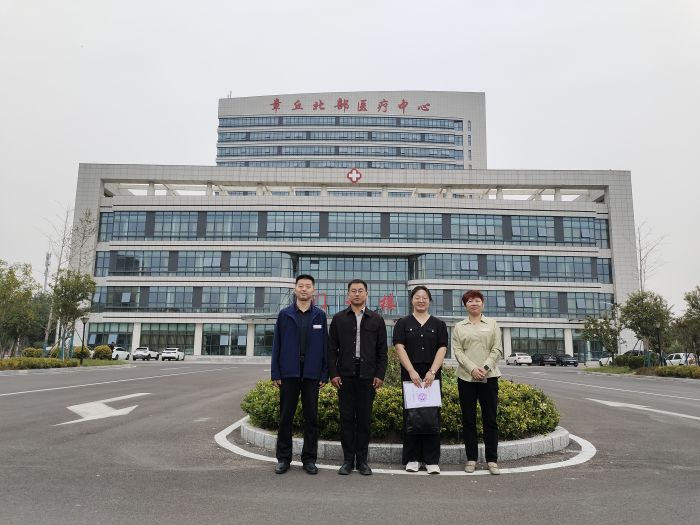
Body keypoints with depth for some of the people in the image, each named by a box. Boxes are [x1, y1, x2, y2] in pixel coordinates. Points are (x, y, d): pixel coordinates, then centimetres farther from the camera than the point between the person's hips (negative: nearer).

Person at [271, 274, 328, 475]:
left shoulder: (320, 315, 5)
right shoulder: (284, 314, 5)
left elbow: (325, 345, 4)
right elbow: (277, 344, 4)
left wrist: (324, 374, -2)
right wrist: (275, 373, -2)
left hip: (311, 374, 0)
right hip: (289, 373, 0)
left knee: (311, 417, 6)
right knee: (285, 416, 6)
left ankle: (309, 459, 18)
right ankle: (283, 458, 18)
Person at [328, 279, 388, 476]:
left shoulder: (376, 319, 8)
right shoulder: (339, 318, 7)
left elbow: (382, 350, 6)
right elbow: (332, 348, 5)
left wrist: (380, 375, -2)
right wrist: (333, 373, -3)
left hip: (368, 376, 0)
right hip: (345, 375, 0)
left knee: (364, 418, 5)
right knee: (346, 417, 3)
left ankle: (362, 460, 15)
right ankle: (348, 460, 13)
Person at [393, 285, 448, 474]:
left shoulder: (438, 324, 10)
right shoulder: (403, 323, 6)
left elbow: (442, 349, 1)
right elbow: (400, 348, -3)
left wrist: (432, 371, -12)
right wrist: (412, 371, -14)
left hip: (432, 376, 1)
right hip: (410, 375, -1)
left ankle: (432, 460, 9)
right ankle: (412, 458, 13)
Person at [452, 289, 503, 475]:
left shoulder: (492, 324, 9)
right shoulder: (459, 327, 9)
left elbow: (497, 350, 2)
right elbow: (458, 351, 0)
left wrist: (485, 367, -12)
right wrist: (472, 369, -14)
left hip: (489, 377, 0)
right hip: (466, 377, 1)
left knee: (490, 419, 2)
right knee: (468, 420, 4)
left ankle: (492, 460, 9)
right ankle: (471, 459, 12)